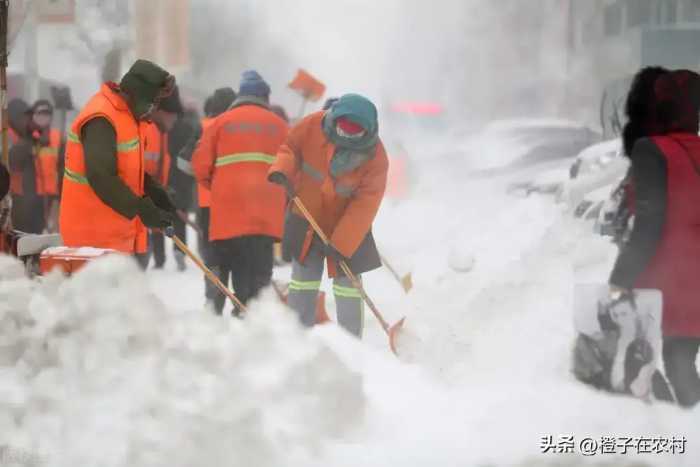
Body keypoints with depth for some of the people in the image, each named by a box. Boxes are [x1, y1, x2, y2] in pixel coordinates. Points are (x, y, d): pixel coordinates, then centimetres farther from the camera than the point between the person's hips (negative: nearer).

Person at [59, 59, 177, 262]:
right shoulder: (100, 120, -21)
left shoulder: (125, 114, 12)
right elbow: (102, 178, -29)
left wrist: (155, 192, 9)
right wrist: (143, 209, -29)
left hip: (121, 226, 10)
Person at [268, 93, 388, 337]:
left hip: (347, 227, -2)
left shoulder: (375, 157, -24)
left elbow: (365, 204, -22)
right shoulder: (313, 126, -21)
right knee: (303, 281, 8)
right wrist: (282, 170, -27)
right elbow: (289, 148, -3)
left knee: (347, 285, 0)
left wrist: (341, 244, -26)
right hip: (306, 219, 2)